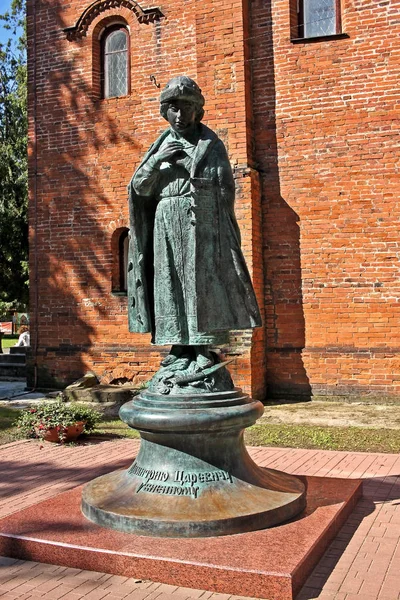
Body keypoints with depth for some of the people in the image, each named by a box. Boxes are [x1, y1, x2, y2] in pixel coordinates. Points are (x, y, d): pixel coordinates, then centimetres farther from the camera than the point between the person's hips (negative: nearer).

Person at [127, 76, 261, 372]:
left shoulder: (212, 145, 8)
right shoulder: (160, 146, 17)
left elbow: (226, 190, 3)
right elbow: (138, 187, 11)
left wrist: (223, 230, -7)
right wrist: (157, 161, -6)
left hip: (204, 225, -3)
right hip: (167, 227, 3)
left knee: (204, 281, -7)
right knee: (170, 282, 1)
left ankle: (204, 346, -4)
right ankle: (179, 343, 8)